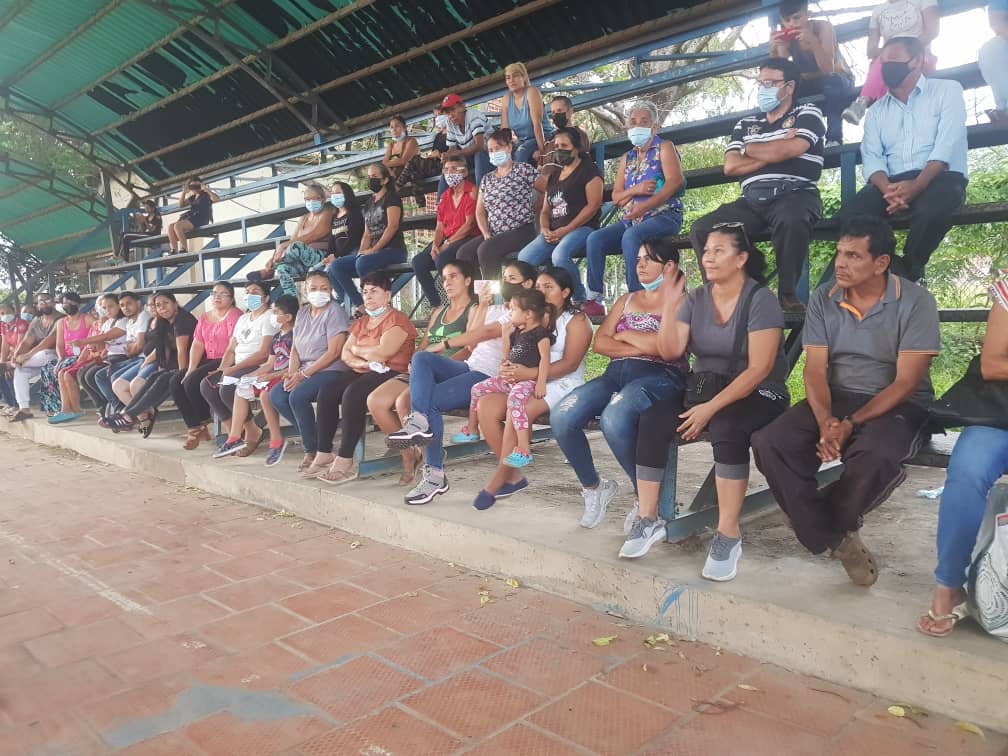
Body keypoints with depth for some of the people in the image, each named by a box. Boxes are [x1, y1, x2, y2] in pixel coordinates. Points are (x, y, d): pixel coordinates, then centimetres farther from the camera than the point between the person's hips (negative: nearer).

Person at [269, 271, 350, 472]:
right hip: (305, 371, 8)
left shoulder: (334, 312, -7)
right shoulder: (302, 314, 17)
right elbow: (295, 349, 16)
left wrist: (304, 374, -17)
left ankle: (312, 450, -11)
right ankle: (309, 436, -1)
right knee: (276, 395, -13)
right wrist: (292, 372, -4)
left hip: (331, 371, -8)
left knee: (297, 396, -28)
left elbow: (334, 352, -16)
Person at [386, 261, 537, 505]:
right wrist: (482, 306, 13)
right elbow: (472, 346, 17)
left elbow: (487, 332, -12)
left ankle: (435, 474, -19)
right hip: (469, 366, 7)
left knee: (430, 400, -25)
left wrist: (444, 344, -15)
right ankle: (420, 422, -37)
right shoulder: (494, 309, 29)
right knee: (421, 358, -21)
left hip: (489, 376, -7)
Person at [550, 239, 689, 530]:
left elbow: (663, 345, -12)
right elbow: (599, 343, 12)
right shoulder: (627, 299, 25)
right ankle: (592, 486, 4)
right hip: (617, 374, 6)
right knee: (561, 416, -20)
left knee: (614, 418, -37)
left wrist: (624, 335, 4)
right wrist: (642, 346, -1)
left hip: (659, 376, -6)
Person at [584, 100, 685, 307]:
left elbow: (674, 181, -12)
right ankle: (594, 300, -19)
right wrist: (636, 190, -7)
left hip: (664, 216, -6)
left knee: (631, 236, -36)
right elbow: (616, 198, 17)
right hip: (632, 219, 6)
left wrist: (644, 207, -25)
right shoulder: (627, 158, 21)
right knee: (595, 239, -17)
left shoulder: (664, 147, 5)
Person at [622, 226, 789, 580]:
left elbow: (759, 369, -18)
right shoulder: (695, 298, 5)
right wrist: (670, 307, -15)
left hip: (757, 395, -5)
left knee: (726, 427, -37)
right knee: (651, 421, -21)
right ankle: (648, 519, -12)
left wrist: (711, 408, -24)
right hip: (704, 389, 5)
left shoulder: (761, 299, -11)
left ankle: (728, 534, -28)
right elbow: (670, 352, -4)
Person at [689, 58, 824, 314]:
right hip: (752, 200, 4)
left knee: (791, 220, -40)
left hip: (795, 194, -4)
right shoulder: (746, 125, 23)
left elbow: (792, 149, -10)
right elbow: (730, 166, 8)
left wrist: (748, 150, 6)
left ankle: (787, 295, -22)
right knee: (701, 229, -18)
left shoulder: (807, 114, 11)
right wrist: (775, 152, 0)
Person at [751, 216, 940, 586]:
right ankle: (835, 538, -12)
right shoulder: (823, 299, 1)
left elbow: (906, 382, -14)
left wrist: (850, 425, -24)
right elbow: (815, 369, -4)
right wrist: (825, 422, -22)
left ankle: (830, 524, -5)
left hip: (897, 406, -4)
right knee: (769, 442, -22)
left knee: (875, 455, -38)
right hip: (834, 399, 4)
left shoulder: (915, 302, -10)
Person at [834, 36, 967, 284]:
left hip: (940, 177, -3)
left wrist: (917, 185, -23)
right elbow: (871, 158, 5)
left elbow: (948, 146, -6)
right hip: (892, 182, 3)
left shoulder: (947, 90, 10)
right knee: (848, 216, -26)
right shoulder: (877, 110, 21)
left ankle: (908, 272, -13)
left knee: (930, 211, -39)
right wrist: (887, 189, -18)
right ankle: (897, 273, -15)